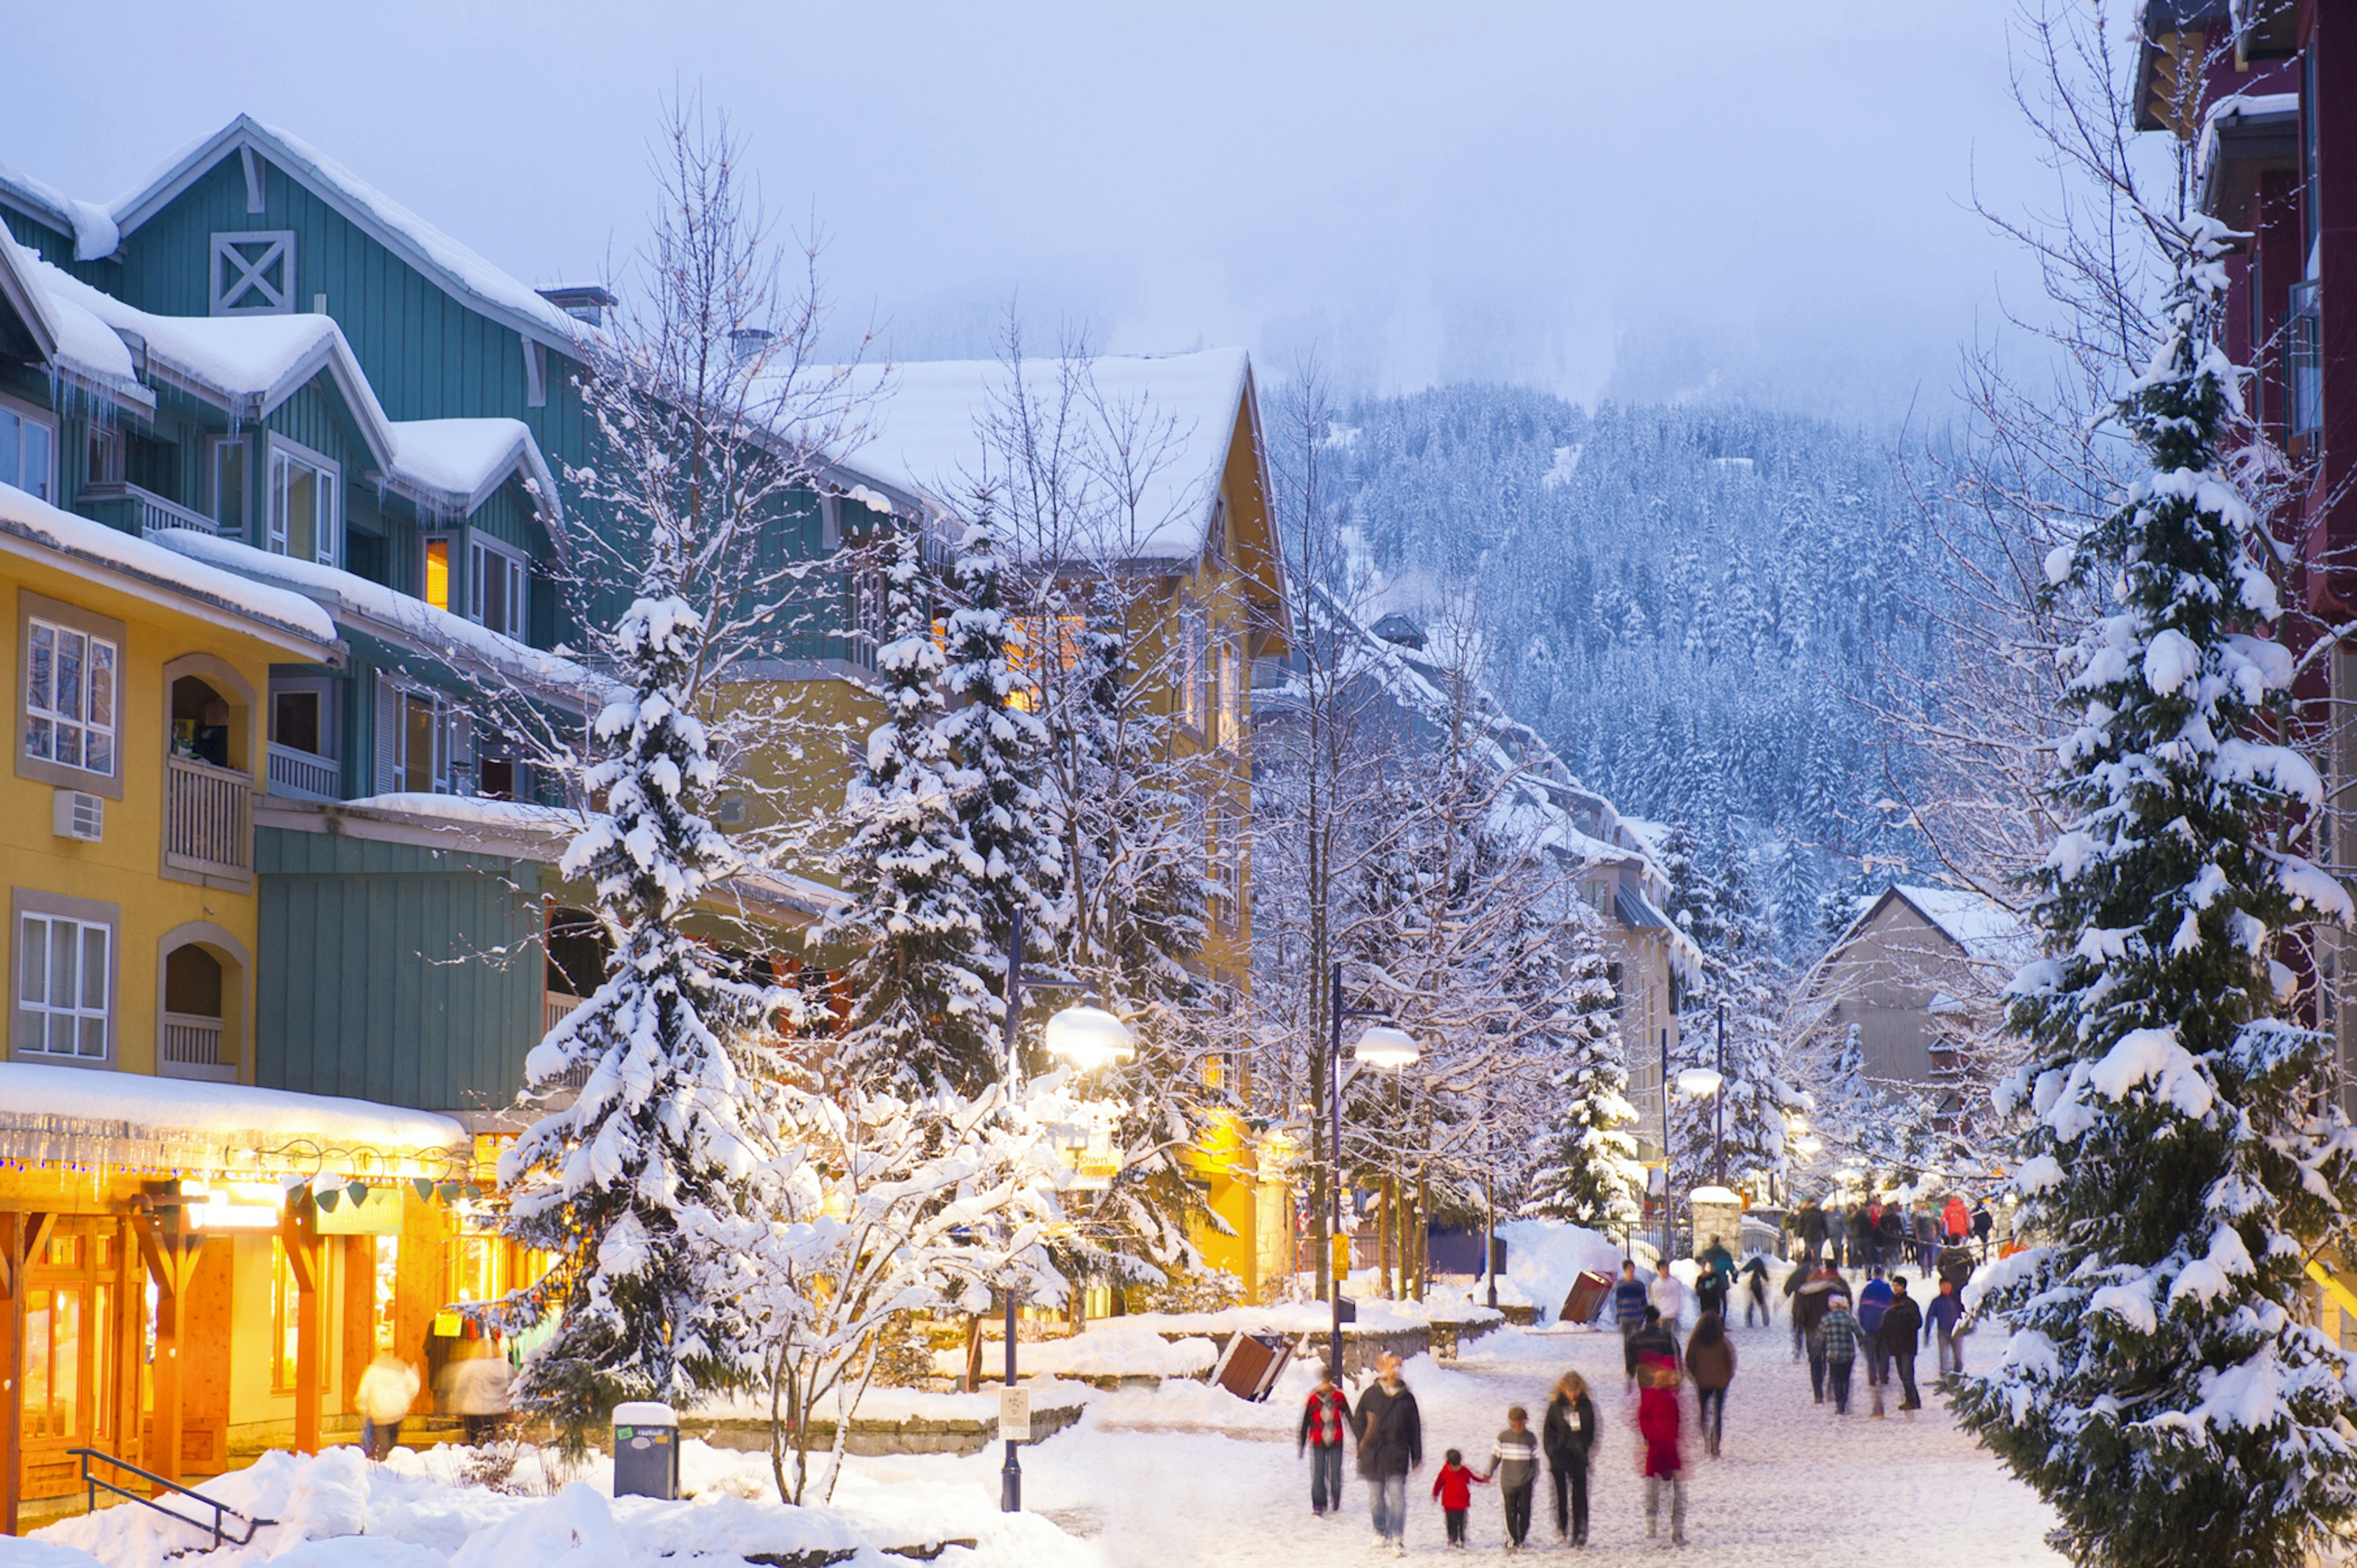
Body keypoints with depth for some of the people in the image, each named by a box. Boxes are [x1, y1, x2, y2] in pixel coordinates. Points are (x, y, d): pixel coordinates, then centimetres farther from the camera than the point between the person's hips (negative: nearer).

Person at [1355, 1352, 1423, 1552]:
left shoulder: (1406, 1397, 3)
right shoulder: (1371, 1394, 1)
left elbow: (1415, 1428, 8)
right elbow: (1359, 1422, 7)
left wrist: (1417, 1456, 7)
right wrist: (1361, 1450, 3)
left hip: (1397, 1454, -1)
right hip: (1373, 1453, 1)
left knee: (1397, 1496, -8)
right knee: (1376, 1497, 9)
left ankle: (1398, 1538, -6)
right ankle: (1381, 1532, 29)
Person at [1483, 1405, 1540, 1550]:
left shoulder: (1531, 1438, 1)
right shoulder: (1503, 1437, 0)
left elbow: (1535, 1459, 9)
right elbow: (1496, 1456, 10)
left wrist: (1536, 1476, 6)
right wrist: (1490, 1472, 11)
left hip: (1525, 1482, 0)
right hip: (1508, 1481, 0)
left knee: (1524, 1511, 2)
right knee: (1510, 1512, -2)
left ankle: (1522, 1539, 17)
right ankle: (1512, 1540, 6)